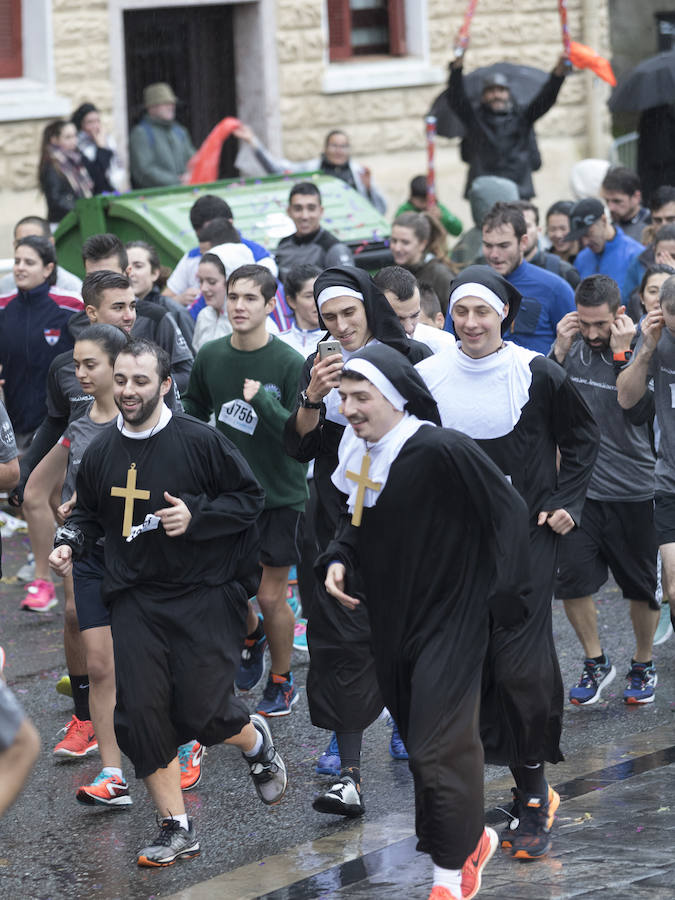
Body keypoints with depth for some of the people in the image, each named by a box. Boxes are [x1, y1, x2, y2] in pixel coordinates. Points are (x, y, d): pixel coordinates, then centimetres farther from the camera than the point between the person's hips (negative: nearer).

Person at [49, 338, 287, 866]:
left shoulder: (200, 441, -9)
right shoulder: (101, 452, 5)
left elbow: (250, 498, -3)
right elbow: (89, 513, 21)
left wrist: (195, 515, -16)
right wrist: (70, 543, 1)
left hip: (203, 595, -4)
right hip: (135, 600, 4)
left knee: (201, 710, -7)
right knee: (140, 713, -4)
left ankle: (256, 742, 31)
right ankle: (177, 830, 8)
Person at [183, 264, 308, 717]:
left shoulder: (290, 364, -17)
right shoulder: (211, 356, -3)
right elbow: (194, 410, 14)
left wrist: (264, 401, -32)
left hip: (280, 494, -4)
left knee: (271, 597, 3)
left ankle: (281, 682, 24)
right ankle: (252, 638, 42)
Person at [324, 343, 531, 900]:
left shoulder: (443, 451, -22)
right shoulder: (361, 456, 1)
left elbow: (508, 511, -17)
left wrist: (500, 594, -15)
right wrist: (339, 558, 0)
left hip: (449, 623, -8)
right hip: (392, 625, 8)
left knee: (438, 750, -8)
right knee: (419, 742, 17)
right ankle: (473, 838, 36)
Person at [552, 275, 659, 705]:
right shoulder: (571, 348, 1)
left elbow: (640, 412, -20)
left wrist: (620, 354, -21)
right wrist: (560, 351, -12)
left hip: (634, 491, -2)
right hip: (581, 487, 2)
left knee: (642, 586, 9)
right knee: (571, 580, -3)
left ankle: (643, 666, 28)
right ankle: (596, 663, 17)